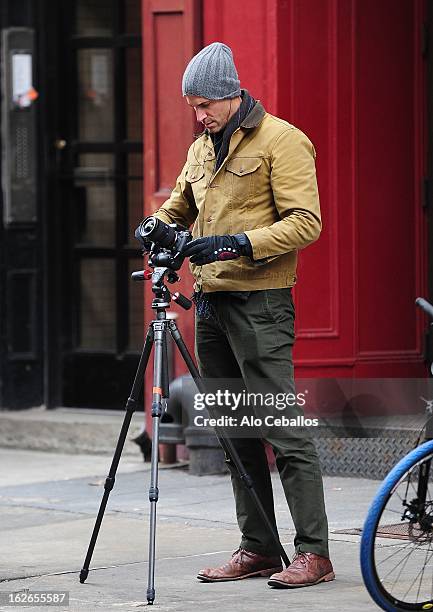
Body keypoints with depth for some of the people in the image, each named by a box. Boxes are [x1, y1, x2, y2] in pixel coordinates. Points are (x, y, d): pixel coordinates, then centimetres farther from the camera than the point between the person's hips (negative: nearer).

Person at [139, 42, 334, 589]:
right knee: (234, 433, 9)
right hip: (210, 300, 8)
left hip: (260, 302, -8)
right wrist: (158, 227, 6)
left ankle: (314, 553, -8)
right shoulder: (202, 148, 18)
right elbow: (179, 207, 29)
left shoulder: (280, 140, -7)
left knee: (283, 429, -10)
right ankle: (257, 548, 15)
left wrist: (239, 243, -22)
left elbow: (305, 221, -13)